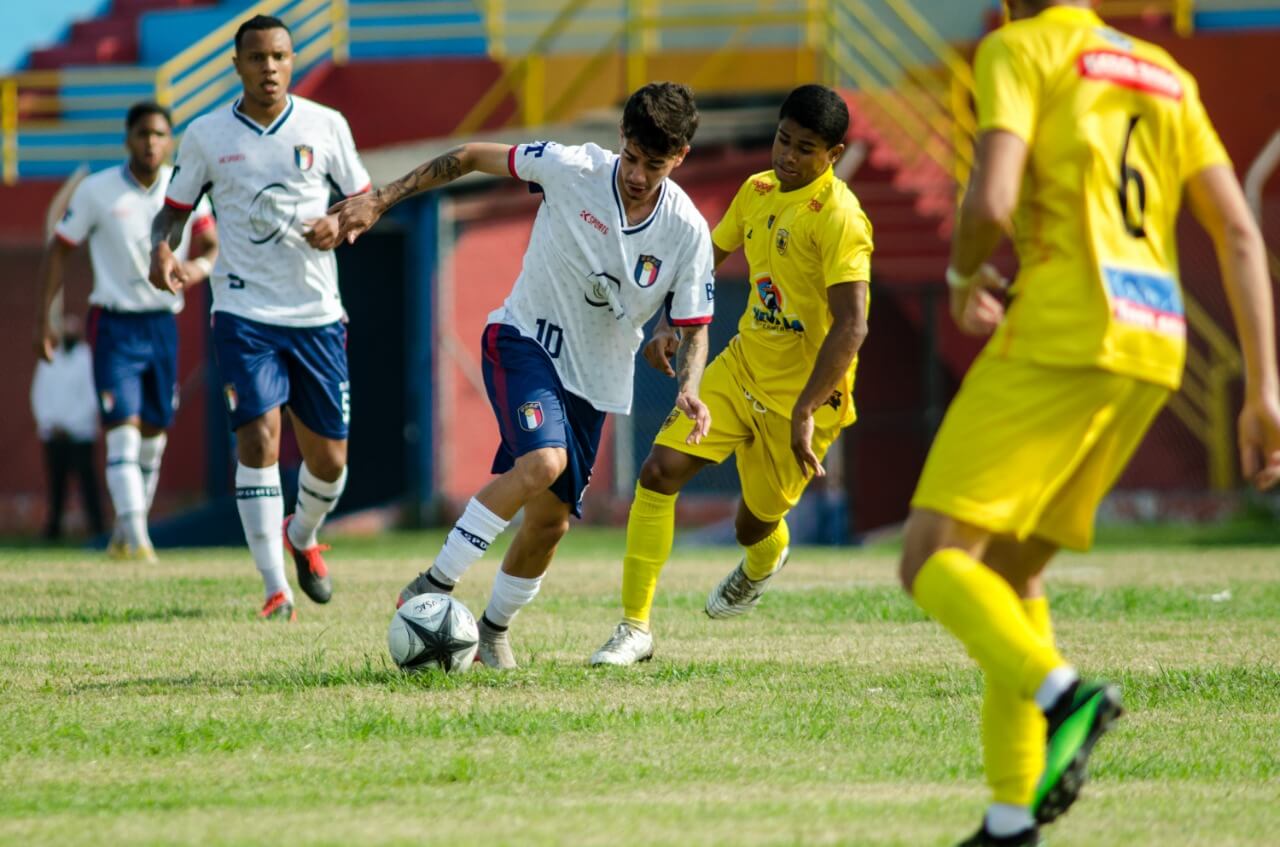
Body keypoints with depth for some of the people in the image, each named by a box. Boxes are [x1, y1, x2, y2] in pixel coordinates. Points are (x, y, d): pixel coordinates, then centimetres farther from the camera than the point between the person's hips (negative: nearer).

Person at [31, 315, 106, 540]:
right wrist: (48, 422, -2)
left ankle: (97, 528, -11)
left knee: (86, 478, -10)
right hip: (52, 434, 4)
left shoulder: (89, 359, 2)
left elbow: (93, 397, -4)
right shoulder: (48, 361, 16)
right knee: (56, 482, 1)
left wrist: (69, 425, -8)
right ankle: (54, 527, 4)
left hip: (80, 434, -4)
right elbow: (39, 393, 13)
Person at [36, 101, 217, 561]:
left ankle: (124, 535, 25)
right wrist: (44, 317, -4)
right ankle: (136, 538, -24)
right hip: (115, 323, -4)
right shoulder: (96, 191, -7)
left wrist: (199, 267, -16)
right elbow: (58, 249, 0)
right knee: (123, 431, -16)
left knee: (154, 436, 10)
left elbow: (210, 243, 9)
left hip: (163, 324, 4)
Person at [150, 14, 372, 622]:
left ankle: (303, 536, 41)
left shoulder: (325, 126, 3)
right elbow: (176, 207, 11)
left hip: (317, 314, 2)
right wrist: (162, 249, -11)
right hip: (245, 314, -2)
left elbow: (366, 200, 10)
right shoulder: (206, 135, 2)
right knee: (258, 435, -19)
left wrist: (341, 224, -12)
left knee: (328, 458, 7)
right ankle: (275, 589, -15)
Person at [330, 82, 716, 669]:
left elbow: (693, 326, -2)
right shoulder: (572, 169, -17)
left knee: (552, 519, 5)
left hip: (596, 378, 4)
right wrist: (379, 202, -7)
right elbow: (470, 158, -6)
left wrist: (689, 390, -23)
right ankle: (434, 586, -19)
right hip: (526, 340, -4)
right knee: (542, 464, -29)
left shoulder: (688, 234, -11)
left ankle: (494, 627, 30)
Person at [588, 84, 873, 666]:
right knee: (659, 471, -13)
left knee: (755, 527, 10)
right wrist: (668, 327, 4)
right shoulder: (757, 191, 2)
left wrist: (804, 412, -33)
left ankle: (764, 561, 51)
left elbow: (851, 327, -28)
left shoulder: (839, 219, -22)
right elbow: (708, 256, 19)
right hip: (743, 363, 6)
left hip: (802, 391, -6)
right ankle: (635, 628, -6)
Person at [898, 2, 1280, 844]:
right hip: (1155, 350, 7)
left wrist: (964, 276, 8)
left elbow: (991, 203, -15)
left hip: (1060, 334, -7)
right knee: (1013, 569, 16)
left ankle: (1062, 692, -31)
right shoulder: (1165, 75, 21)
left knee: (932, 560, -5)